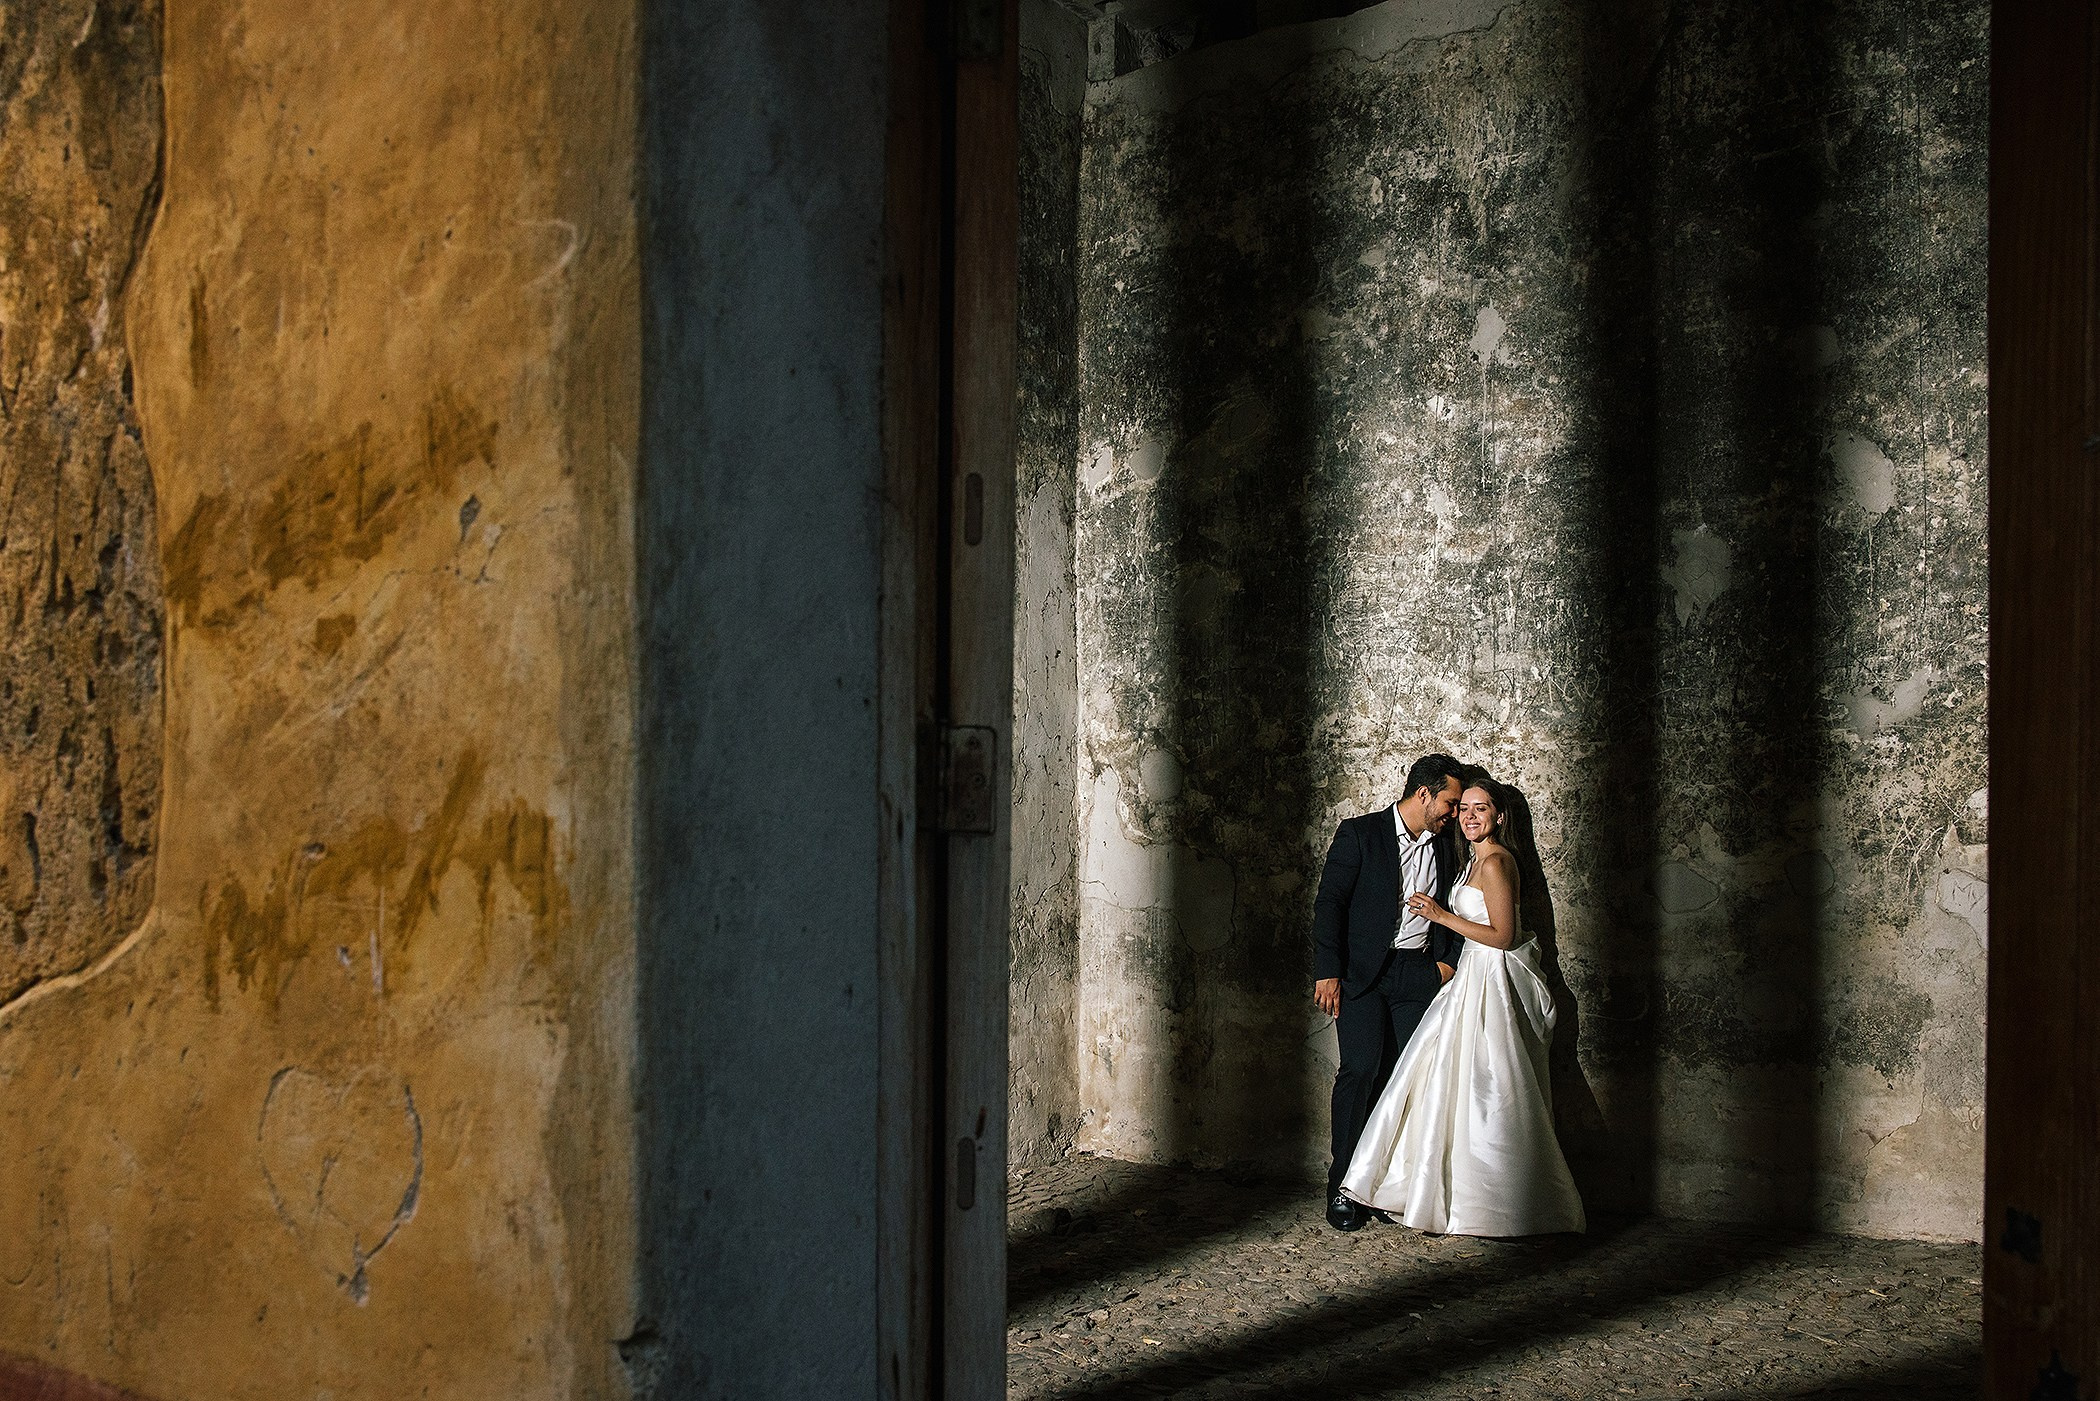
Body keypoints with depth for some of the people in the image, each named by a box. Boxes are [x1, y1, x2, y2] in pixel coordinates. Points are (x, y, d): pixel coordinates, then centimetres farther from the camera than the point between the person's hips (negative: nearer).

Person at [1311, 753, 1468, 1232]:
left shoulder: (1444, 849, 15)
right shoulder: (1360, 833, -2)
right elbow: (1329, 903, -6)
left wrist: (1448, 960, 7)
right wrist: (1328, 971, -13)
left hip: (1419, 973, 5)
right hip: (1363, 972, -4)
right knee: (1362, 1068, -14)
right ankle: (1343, 1187, -6)